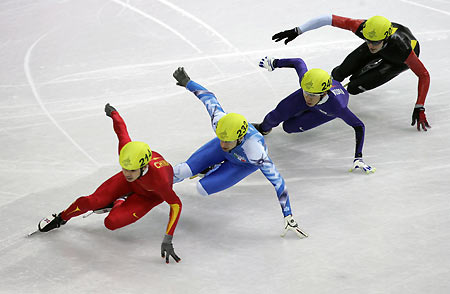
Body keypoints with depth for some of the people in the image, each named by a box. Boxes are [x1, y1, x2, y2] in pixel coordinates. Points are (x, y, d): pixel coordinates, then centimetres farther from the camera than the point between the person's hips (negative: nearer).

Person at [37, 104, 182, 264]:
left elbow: (176, 204, -33)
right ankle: (60, 218, 21)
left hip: (149, 196, -3)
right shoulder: (125, 149, -36)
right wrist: (113, 112, 8)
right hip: (129, 184, 3)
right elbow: (121, 128, -15)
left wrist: (167, 240, -37)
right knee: (91, 201, -10)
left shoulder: (158, 179, -45)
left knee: (111, 223, -20)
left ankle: (119, 204, 16)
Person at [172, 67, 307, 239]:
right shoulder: (218, 119, -39)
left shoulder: (255, 151, -47)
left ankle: (212, 170, 20)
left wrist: (288, 217, -39)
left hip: (245, 165, -3)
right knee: (183, 171, -10)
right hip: (223, 153, 3)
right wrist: (187, 82, -3)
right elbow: (208, 96, -19)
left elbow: (277, 182, -41)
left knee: (202, 189, -14)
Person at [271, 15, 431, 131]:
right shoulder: (363, 28, -38)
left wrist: (419, 108, -37)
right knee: (340, 73, 2)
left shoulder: (403, 50, -45)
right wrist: (297, 31, -34)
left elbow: (424, 76, -34)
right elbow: (329, 19, -33)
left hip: (397, 62, -3)